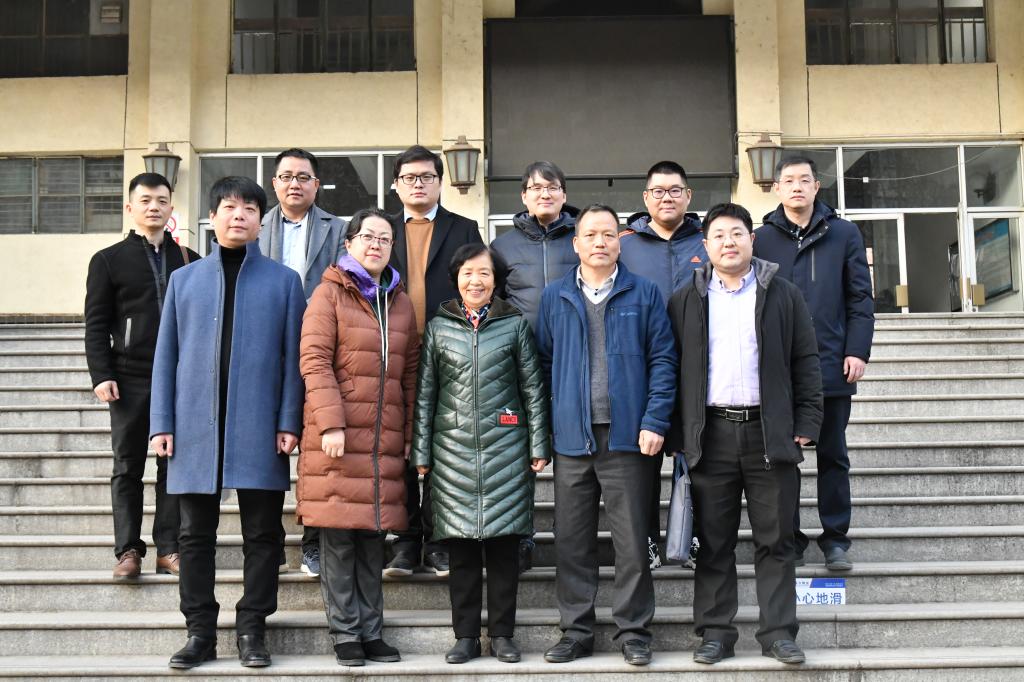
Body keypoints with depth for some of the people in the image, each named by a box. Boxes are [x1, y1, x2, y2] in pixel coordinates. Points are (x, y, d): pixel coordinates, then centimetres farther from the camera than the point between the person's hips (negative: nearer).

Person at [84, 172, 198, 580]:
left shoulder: (190, 261, 12)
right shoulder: (109, 260, 6)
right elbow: (96, 324, 2)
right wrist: (101, 376, -8)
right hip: (130, 378, -2)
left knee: (175, 465, 3)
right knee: (127, 467, 3)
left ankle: (169, 549, 9)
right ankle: (128, 550, 8)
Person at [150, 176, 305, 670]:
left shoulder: (284, 281, 7)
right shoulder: (184, 280, 12)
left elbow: (293, 357, 2)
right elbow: (166, 356, 9)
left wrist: (289, 422, -7)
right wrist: (161, 423, 1)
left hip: (258, 427, -1)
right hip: (196, 426, 2)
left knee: (262, 534, 3)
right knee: (196, 534, 6)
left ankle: (251, 630, 13)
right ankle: (200, 632, 15)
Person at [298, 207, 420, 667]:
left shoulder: (401, 302, 16)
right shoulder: (330, 293, 1)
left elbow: (410, 372, 15)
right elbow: (314, 360, -7)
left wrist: (410, 434, 9)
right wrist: (330, 423, -16)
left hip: (386, 439, 4)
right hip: (338, 436, -4)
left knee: (374, 536, 8)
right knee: (339, 535, -1)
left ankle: (371, 632, 16)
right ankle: (345, 633, 9)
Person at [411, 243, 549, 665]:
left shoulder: (515, 324, 7)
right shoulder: (438, 327, 9)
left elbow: (533, 388, 7)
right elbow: (425, 393, 9)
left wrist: (538, 445, 2)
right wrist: (420, 451, 5)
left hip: (505, 446, -1)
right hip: (454, 448, 1)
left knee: (504, 542, 2)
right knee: (460, 545, 3)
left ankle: (502, 634, 12)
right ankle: (466, 635, 12)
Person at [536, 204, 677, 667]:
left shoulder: (644, 295, 4)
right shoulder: (554, 298, 10)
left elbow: (662, 360, 1)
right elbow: (543, 363, 10)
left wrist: (654, 421, -9)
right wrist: (543, 428, 2)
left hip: (626, 436, -2)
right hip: (571, 438, 2)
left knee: (632, 540, 3)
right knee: (572, 542, 7)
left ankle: (633, 632, 14)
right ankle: (576, 631, 17)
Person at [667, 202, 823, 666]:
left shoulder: (783, 296, 8)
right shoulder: (685, 301, 9)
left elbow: (805, 363, 7)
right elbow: (672, 370, 8)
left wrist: (806, 427, -2)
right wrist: (678, 435, 1)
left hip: (770, 433, 0)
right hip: (710, 434, 0)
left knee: (775, 539, 4)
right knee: (714, 541, 5)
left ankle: (778, 632, 12)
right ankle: (715, 632, 12)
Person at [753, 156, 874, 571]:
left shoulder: (844, 234, 5)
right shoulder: (762, 239, 4)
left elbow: (860, 298, 4)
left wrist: (857, 351, -5)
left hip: (831, 366, 0)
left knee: (832, 455, 8)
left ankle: (835, 539, 18)